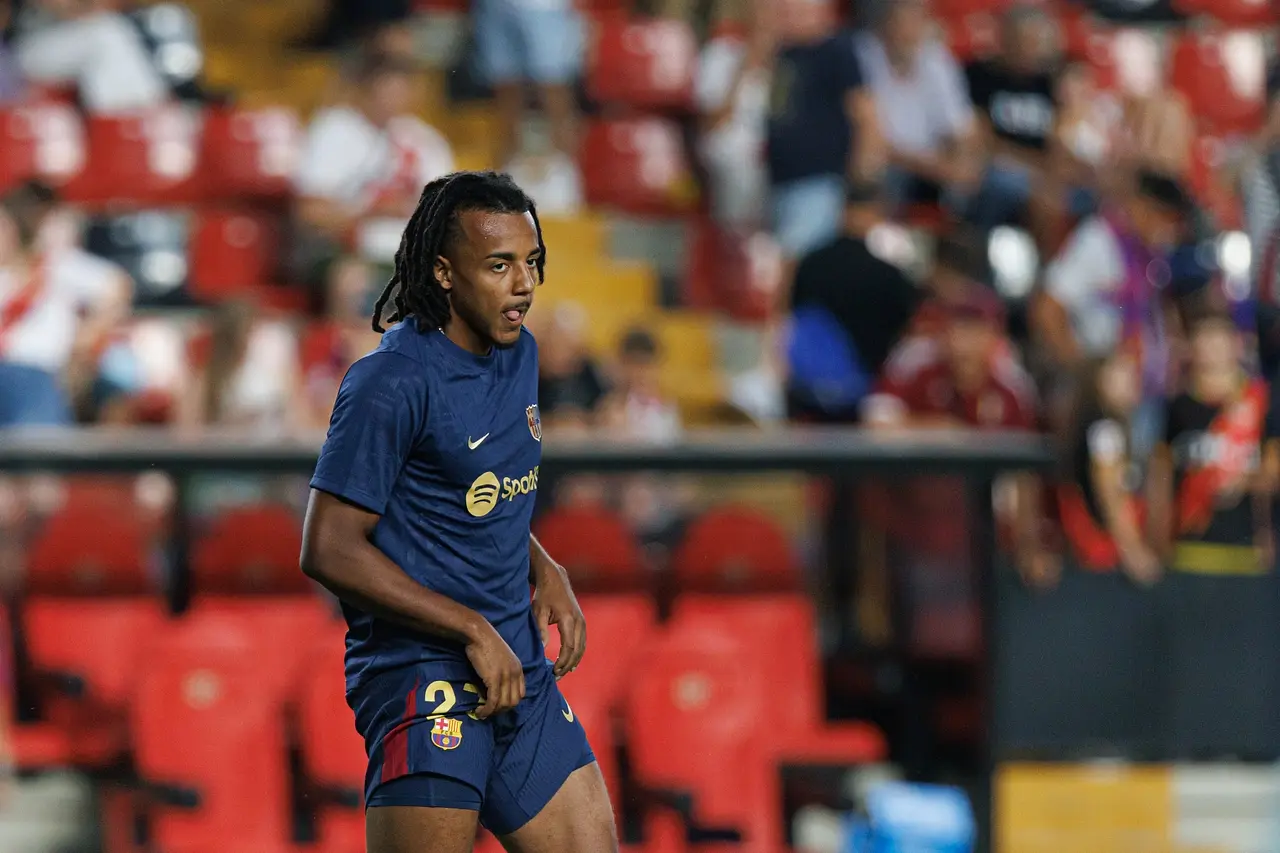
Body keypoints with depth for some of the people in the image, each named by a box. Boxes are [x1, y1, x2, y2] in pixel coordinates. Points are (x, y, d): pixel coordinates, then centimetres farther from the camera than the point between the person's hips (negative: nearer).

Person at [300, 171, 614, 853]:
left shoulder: (519, 354, 12)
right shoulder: (391, 384, -15)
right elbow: (328, 551, -17)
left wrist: (545, 572, 7)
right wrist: (474, 630, -16)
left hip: (519, 670, 8)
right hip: (422, 676, -8)